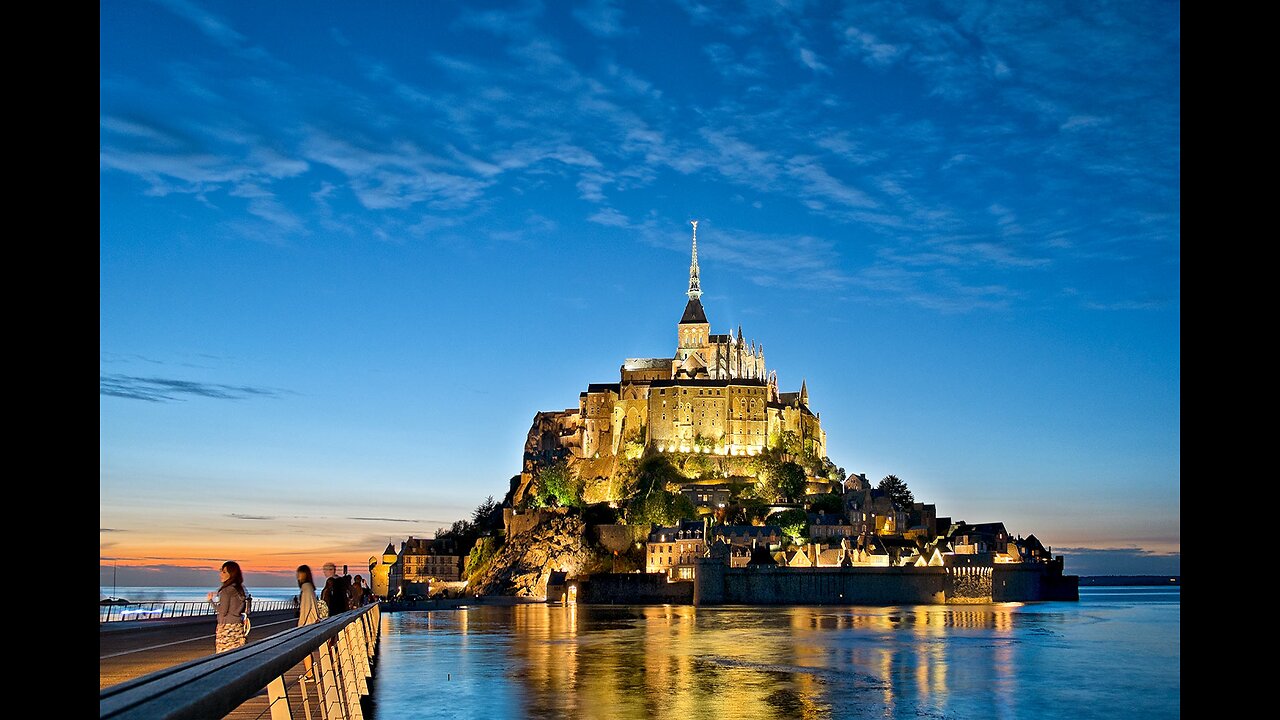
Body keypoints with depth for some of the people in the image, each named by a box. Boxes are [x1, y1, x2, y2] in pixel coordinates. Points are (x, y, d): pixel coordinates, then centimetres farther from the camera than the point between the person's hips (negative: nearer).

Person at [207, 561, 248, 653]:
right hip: (238, 626, 8)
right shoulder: (241, 589, 8)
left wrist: (211, 600, -2)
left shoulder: (226, 591, -14)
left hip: (227, 627, -8)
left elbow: (222, 612, -14)